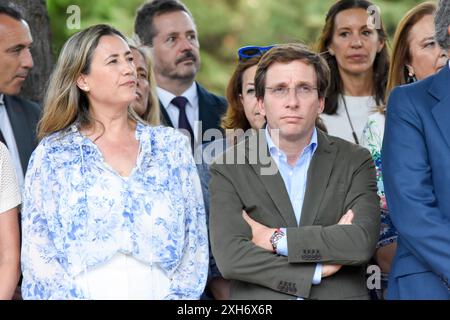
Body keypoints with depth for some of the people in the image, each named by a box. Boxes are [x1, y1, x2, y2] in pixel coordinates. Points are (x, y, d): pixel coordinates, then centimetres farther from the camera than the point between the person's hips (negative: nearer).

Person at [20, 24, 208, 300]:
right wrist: (76, 296, -11)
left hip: (159, 291, 2)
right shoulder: (52, 155, 5)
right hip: (89, 291, -1)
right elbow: (38, 251, 1)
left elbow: (195, 239, 7)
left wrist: (177, 294, -6)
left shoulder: (172, 145, 9)